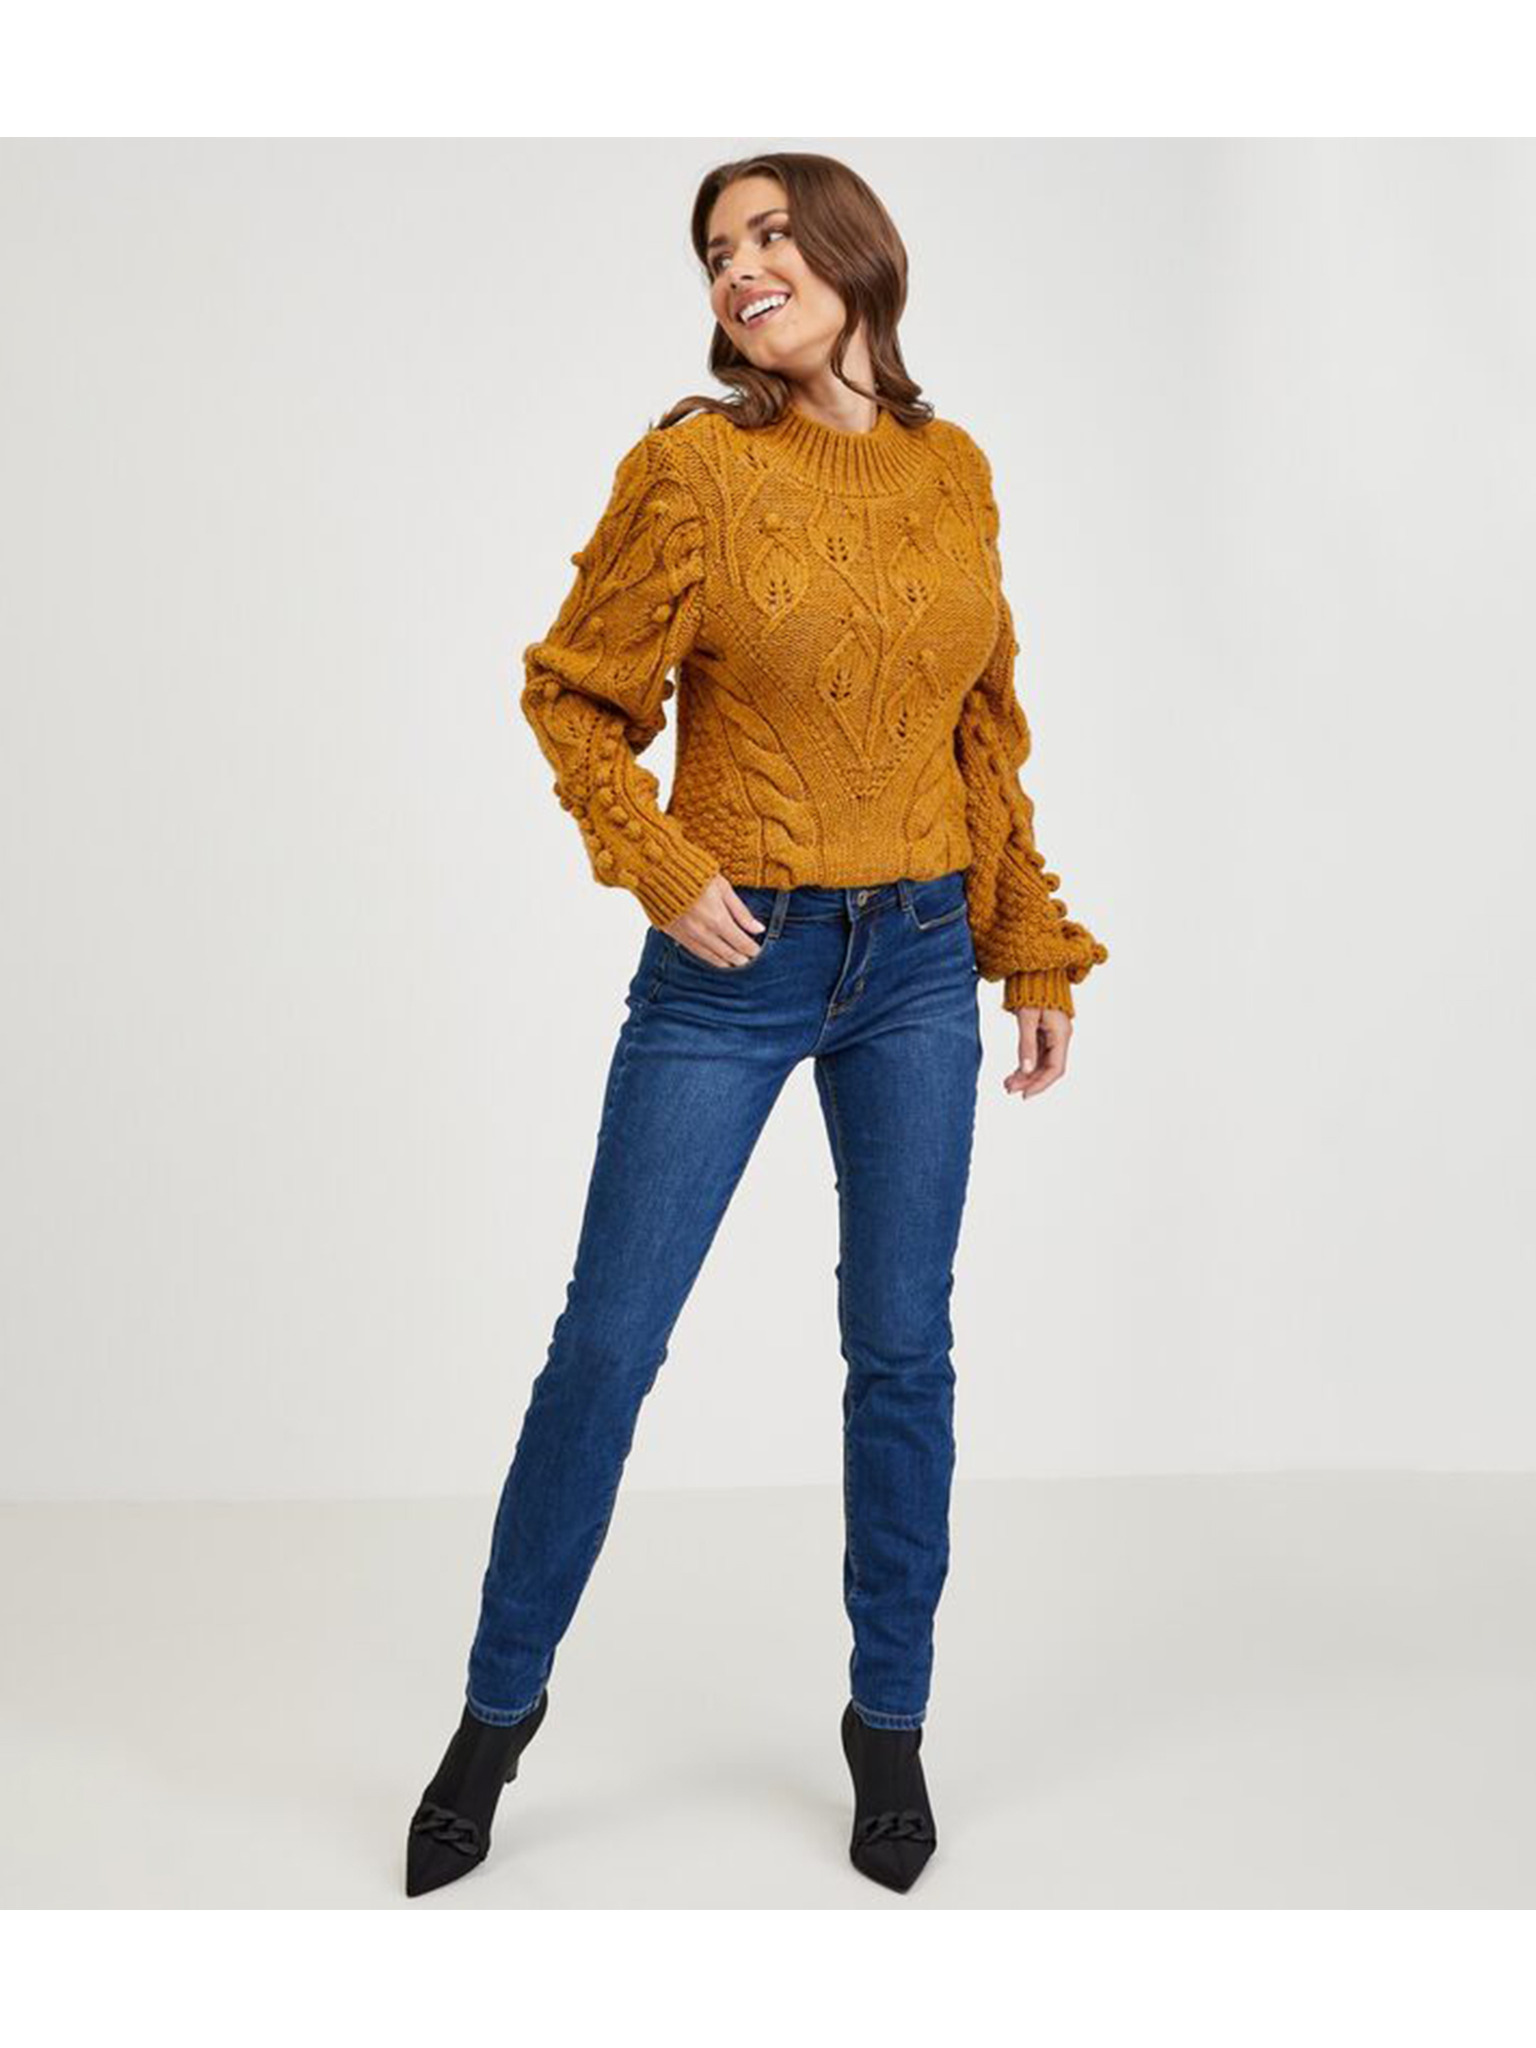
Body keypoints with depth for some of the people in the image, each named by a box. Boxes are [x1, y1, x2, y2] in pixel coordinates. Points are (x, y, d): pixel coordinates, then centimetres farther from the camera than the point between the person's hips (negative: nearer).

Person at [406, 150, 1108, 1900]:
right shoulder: (692, 468, -6)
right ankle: (500, 1706, 23)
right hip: (734, 964, -3)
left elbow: (987, 729, 12)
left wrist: (1037, 954, 11)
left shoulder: (956, 471, 5)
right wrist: (656, 868, -13)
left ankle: (889, 1720, 28)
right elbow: (576, 693, 1)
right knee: (607, 1341, 2)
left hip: (919, 964, 3)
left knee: (903, 1349, 10)